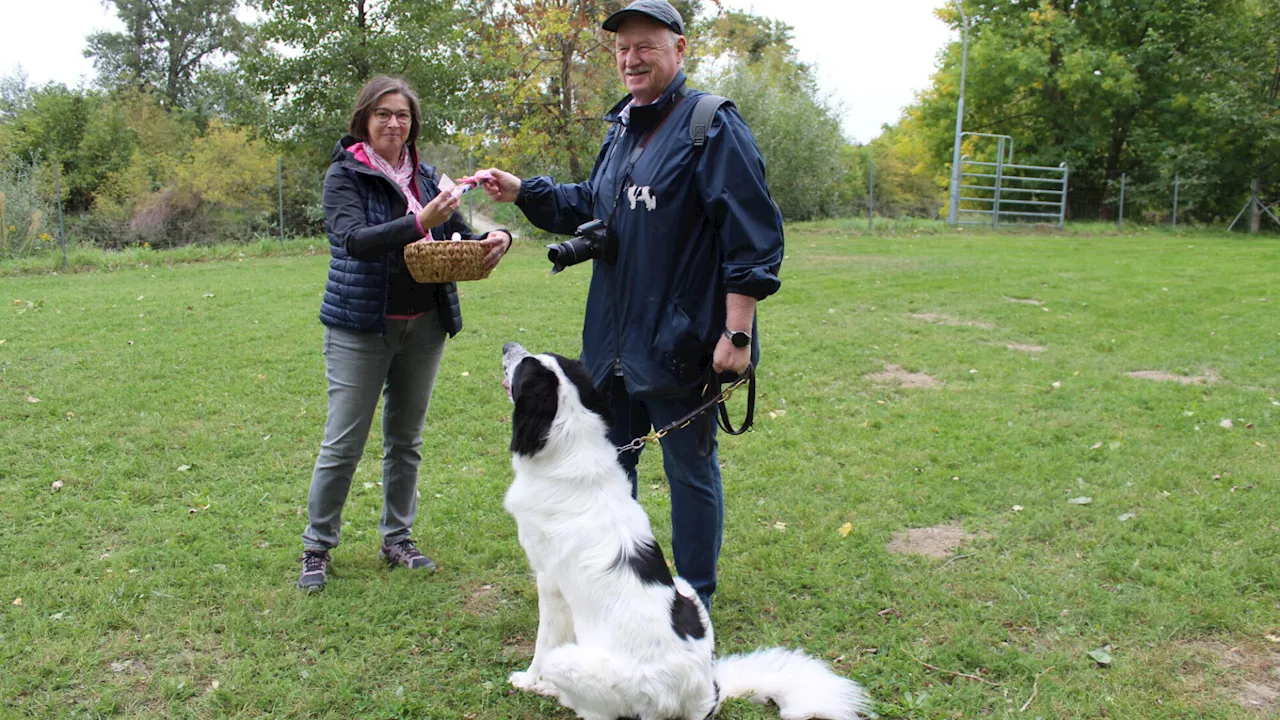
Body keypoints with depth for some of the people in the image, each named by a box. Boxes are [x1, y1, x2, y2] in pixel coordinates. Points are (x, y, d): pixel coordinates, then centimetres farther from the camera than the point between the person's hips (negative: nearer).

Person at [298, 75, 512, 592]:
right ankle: (316, 548, 15)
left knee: (406, 438, 13)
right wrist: (419, 223, -35)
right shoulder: (344, 175, -5)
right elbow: (354, 238, -22)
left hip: (424, 324, 5)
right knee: (343, 444, -1)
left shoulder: (426, 176, 9)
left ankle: (397, 540, 26)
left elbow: (459, 235, 11)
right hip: (361, 326, -4)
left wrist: (493, 239, -12)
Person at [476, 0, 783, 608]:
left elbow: (752, 236, -16)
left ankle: (694, 600, 25)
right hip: (614, 341, 8)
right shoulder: (622, 127, 14)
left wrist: (737, 332, -21)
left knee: (690, 469, 7)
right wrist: (521, 191, 12)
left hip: (681, 345, -8)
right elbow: (588, 205, 27)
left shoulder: (712, 126, -11)